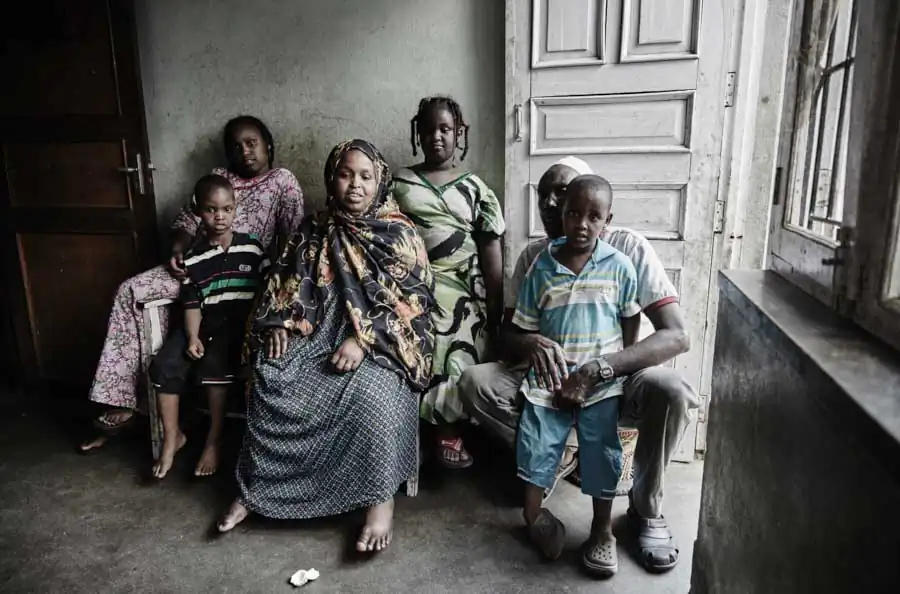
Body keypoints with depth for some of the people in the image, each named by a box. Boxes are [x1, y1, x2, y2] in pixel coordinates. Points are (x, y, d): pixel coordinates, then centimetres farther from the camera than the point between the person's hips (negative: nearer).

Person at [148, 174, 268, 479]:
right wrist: (193, 337, -12)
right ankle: (172, 437, 4)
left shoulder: (252, 247, 2)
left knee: (214, 363, -29)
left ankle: (213, 440, -11)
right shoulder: (193, 257, 6)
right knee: (164, 365, -16)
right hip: (206, 322, 3)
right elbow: (192, 303, 2)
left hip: (241, 321, -3)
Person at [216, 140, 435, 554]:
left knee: (371, 393, -34)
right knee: (270, 380, -19)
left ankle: (381, 497, -17)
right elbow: (287, 281, 16)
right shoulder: (314, 230, 12)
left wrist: (363, 340, -21)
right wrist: (280, 325, -3)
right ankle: (256, 487, -4)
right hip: (319, 334, 5)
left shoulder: (399, 234, -2)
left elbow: (413, 300, -10)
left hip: (380, 344, -4)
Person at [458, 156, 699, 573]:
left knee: (671, 392, -35)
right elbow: (507, 335, -3)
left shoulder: (628, 247, -13)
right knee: (475, 383, -20)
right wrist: (529, 343, -30)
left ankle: (646, 511, -7)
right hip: (553, 378, 3)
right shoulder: (534, 257, -2)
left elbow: (677, 335, -20)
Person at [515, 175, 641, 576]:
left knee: (603, 458, 6)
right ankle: (533, 515, 28)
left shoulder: (619, 267, -6)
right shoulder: (541, 267, -5)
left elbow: (631, 323, 6)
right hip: (549, 381, 1)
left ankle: (602, 531, 27)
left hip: (601, 383, 0)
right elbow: (525, 331, 1)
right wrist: (543, 368, -6)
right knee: (535, 448, 4)